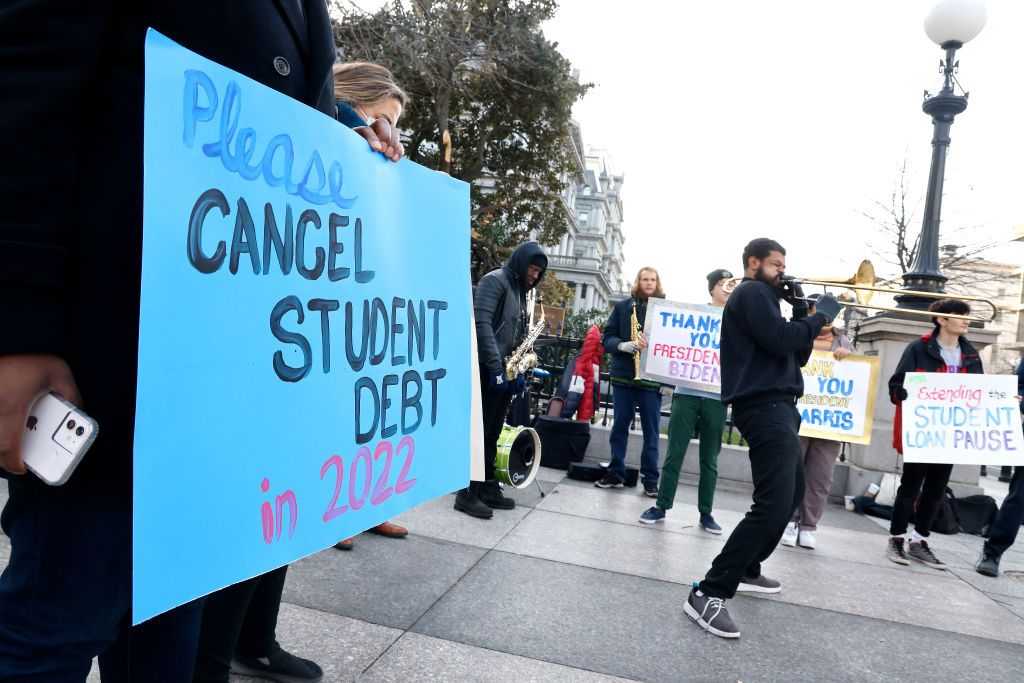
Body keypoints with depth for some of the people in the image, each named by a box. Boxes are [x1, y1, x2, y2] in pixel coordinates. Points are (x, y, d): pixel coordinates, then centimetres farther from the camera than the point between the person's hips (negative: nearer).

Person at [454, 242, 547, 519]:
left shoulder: (519, 291, 19)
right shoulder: (494, 281, -8)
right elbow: (482, 324, -19)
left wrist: (518, 370, 9)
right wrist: (496, 368, -21)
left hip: (505, 372, 8)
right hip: (487, 370, -8)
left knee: (492, 434, 12)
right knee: (479, 432, -5)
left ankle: (487, 487, 19)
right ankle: (468, 493, 1)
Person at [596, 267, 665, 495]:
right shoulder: (622, 306, 6)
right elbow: (608, 337, 4)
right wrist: (623, 345, -16)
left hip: (652, 377, -1)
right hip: (623, 374, 1)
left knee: (651, 431, 3)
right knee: (619, 426, 8)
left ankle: (650, 479, 11)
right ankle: (615, 473, 18)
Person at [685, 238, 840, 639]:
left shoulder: (760, 297, 26)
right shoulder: (752, 292, -5)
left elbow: (797, 354, 20)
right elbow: (782, 341, -21)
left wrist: (800, 309, 9)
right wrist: (823, 314, -7)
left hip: (776, 406, 11)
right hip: (765, 407, -11)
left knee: (790, 494, 21)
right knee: (773, 504, -19)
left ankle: (746, 570, 29)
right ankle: (709, 593, -21)